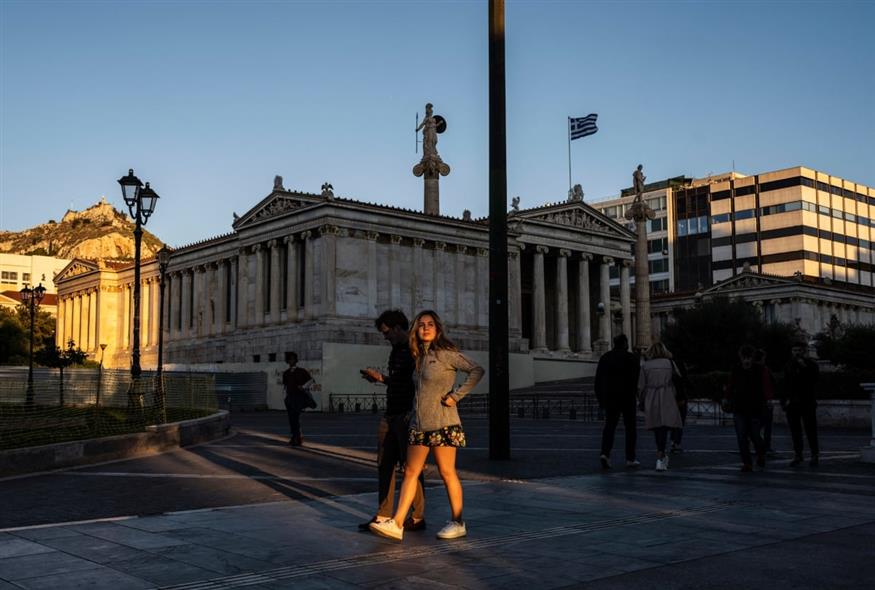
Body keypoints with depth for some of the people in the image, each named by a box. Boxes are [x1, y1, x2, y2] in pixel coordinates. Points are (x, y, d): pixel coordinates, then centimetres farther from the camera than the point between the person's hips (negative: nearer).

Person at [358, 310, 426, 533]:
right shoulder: (396, 350, 18)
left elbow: (415, 381, -16)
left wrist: (381, 378, -11)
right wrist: (378, 377, 6)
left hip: (406, 416, -9)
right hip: (391, 414, 9)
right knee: (384, 464, 7)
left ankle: (418, 517, 6)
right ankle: (383, 516, 12)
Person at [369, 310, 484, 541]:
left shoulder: (446, 353, -7)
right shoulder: (420, 356, 14)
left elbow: (476, 371, -13)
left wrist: (455, 395, -14)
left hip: (442, 423, -7)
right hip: (419, 423, 7)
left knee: (447, 472, 0)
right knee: (410, 472, 3)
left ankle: (458, 523, 12)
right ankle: (397, 524, 2)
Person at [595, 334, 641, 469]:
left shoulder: (605, 357, 7)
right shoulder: (632, 358, -5)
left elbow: (598, 381, 8)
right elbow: (638, 380, -7)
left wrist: (601, 399, 14)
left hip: (610, 398, 3)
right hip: (628, 398, -3)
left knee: (609, 426, 7)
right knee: (630, 427, 8)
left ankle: (605, 453, -13)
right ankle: (630, 458, 9)